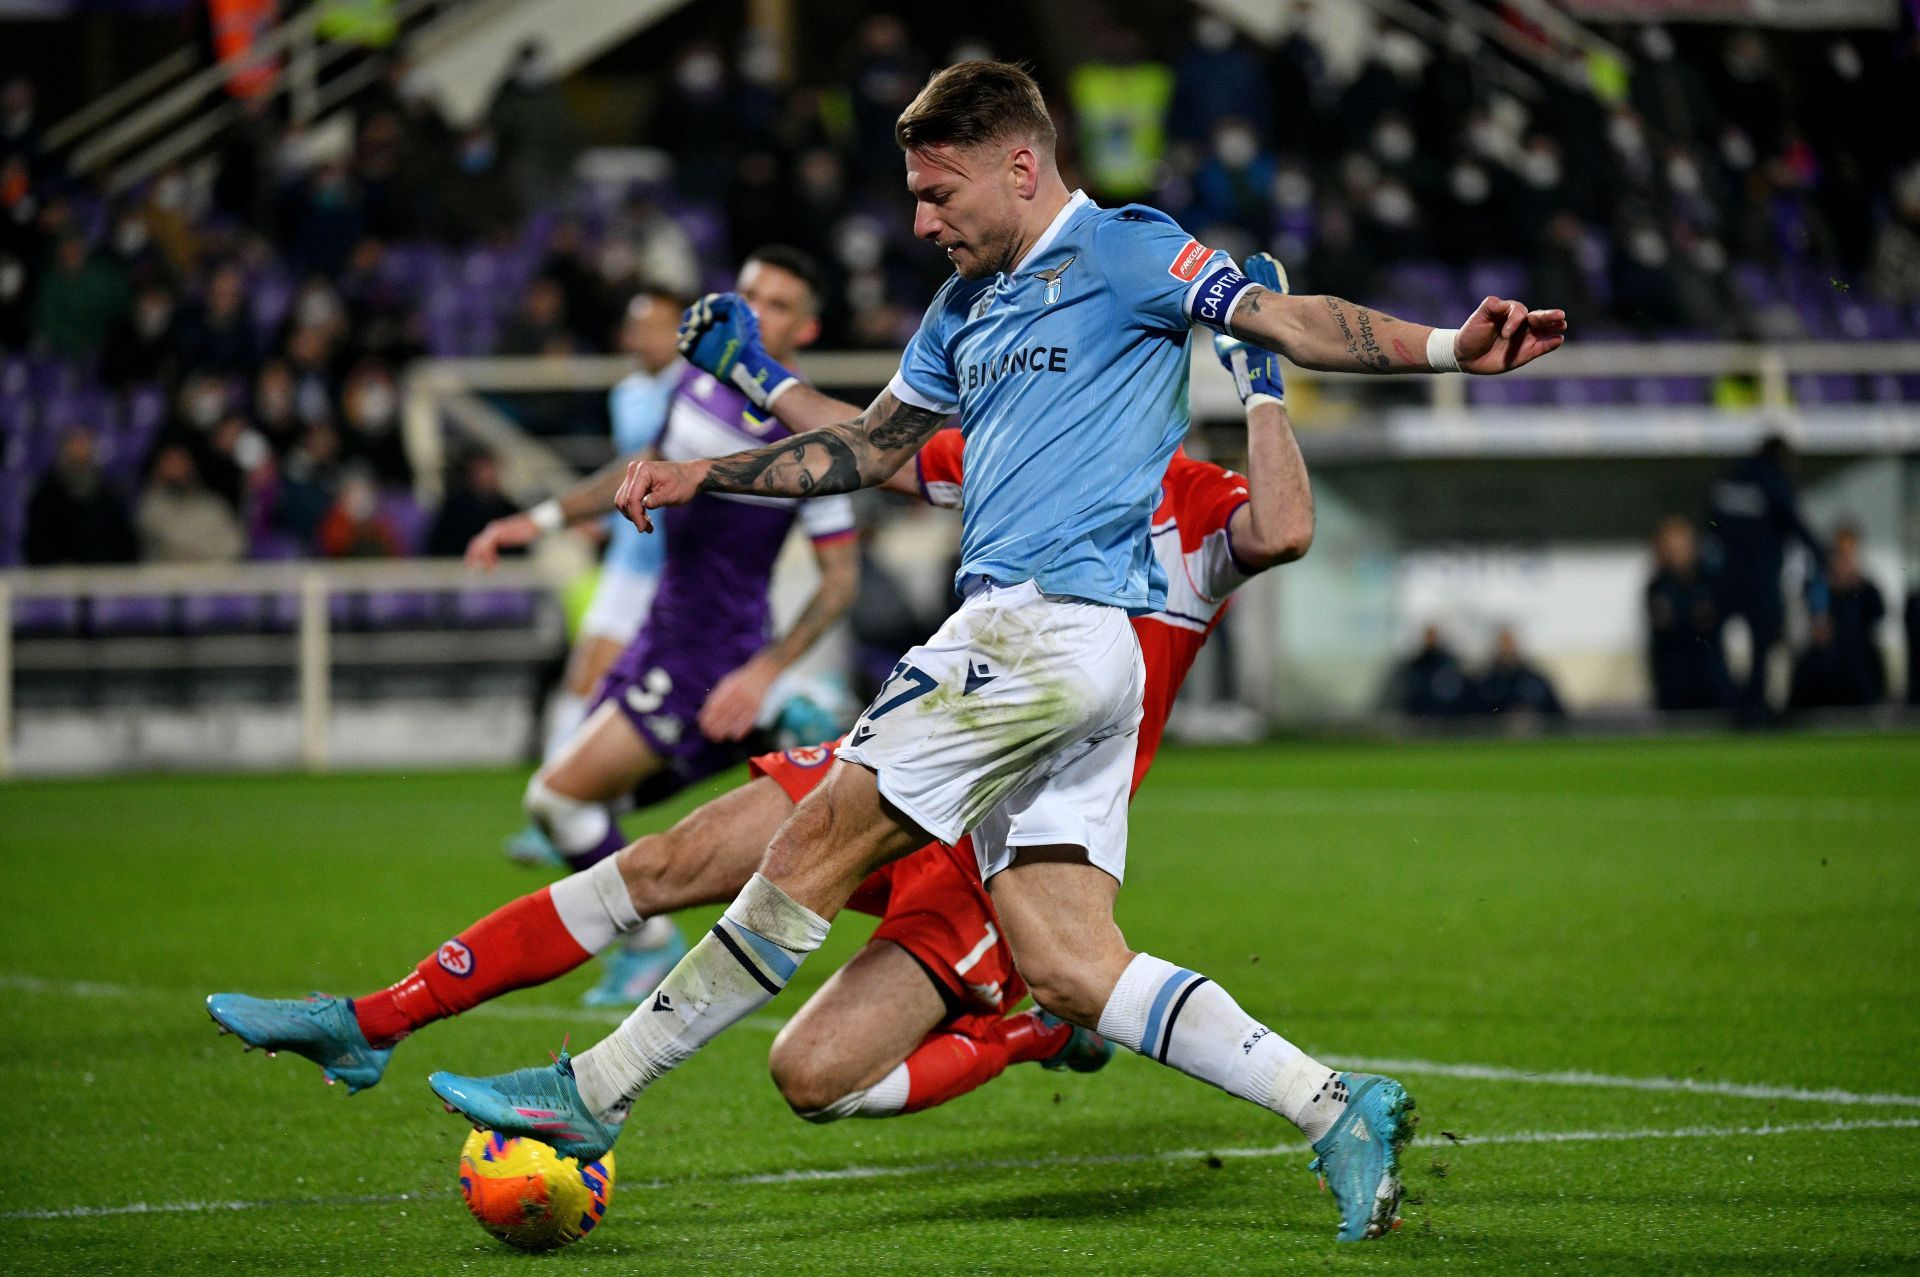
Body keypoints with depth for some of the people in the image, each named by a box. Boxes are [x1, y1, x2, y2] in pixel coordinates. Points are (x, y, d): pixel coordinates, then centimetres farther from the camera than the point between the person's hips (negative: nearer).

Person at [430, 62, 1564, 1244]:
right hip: (1016, 641, 9)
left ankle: (595, 1092, -1)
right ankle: (1335, 1108, -4)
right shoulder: (967, 307, 24)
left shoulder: (1123, 252, -1)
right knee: (1070, 967, -2)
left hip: (1055, 627, -9)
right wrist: (705, 475, 31)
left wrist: (1449, 347, -24)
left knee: (814, 854, -6)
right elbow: (869, 448, 34)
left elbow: (1291, 321, -10)